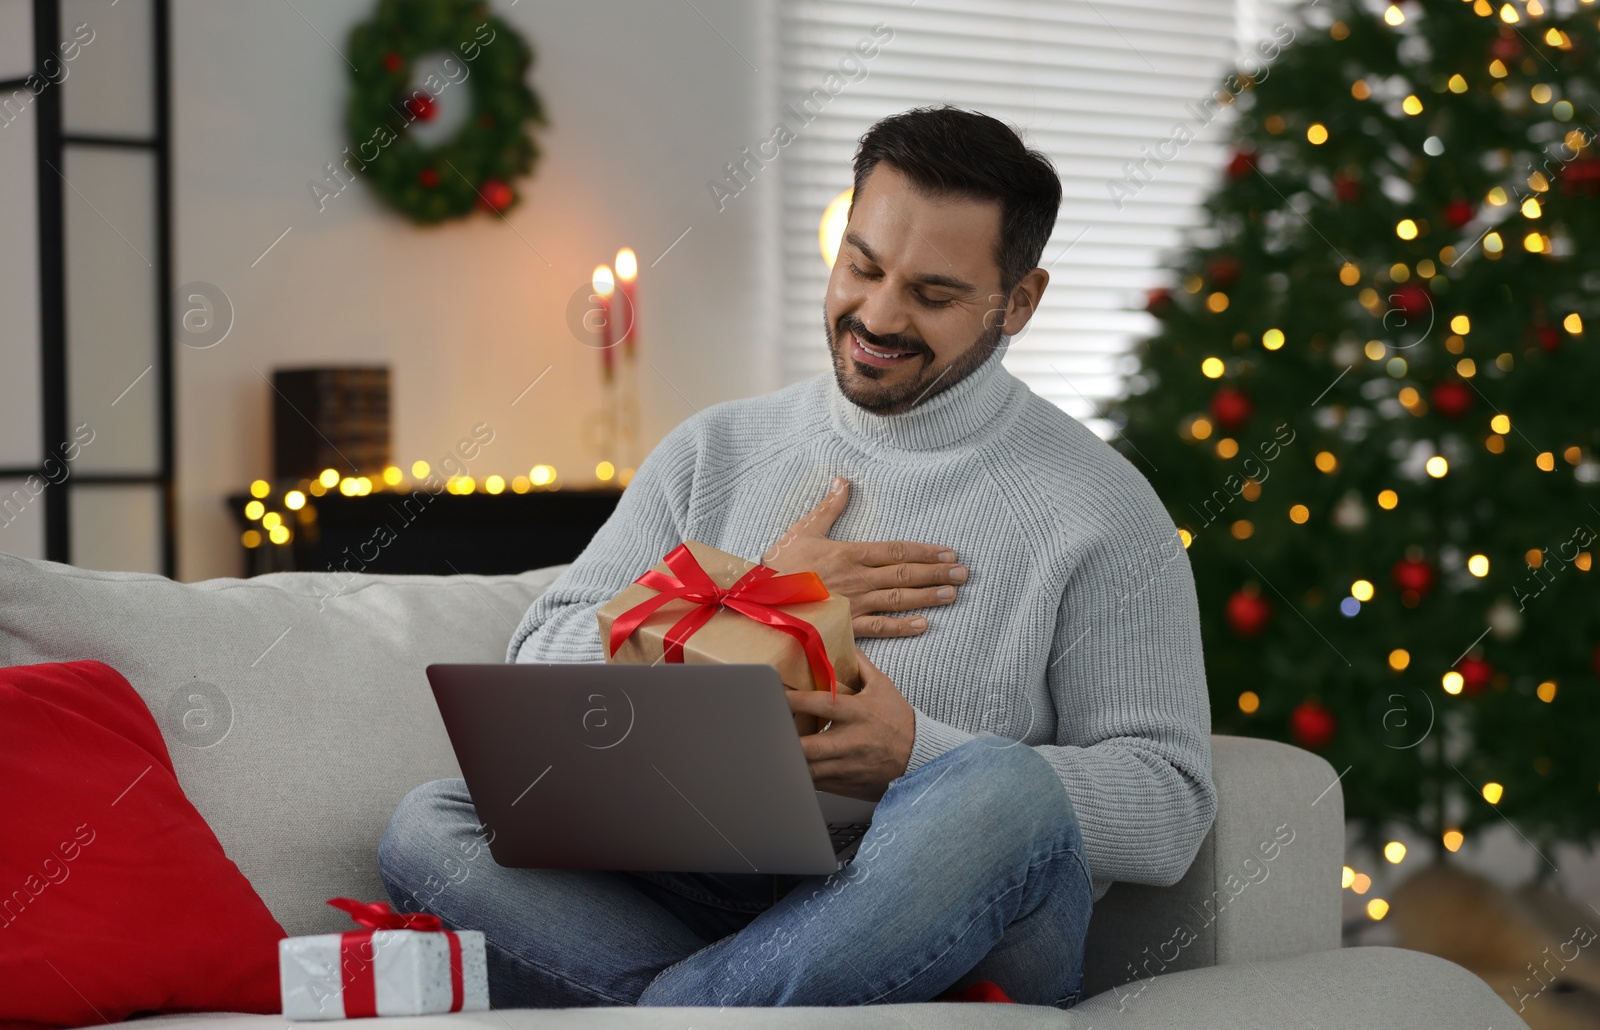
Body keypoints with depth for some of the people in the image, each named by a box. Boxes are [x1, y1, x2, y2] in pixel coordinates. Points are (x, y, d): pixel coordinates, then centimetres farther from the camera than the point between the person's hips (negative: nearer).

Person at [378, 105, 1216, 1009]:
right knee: (431, 827, -18)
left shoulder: (1100, 510, 2)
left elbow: (1171, 809, -4)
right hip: (702, 900, 4)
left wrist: (915, 754, -15)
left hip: (963, 929, -3)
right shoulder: (716, 453, 14)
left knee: (1001, 792, -36)